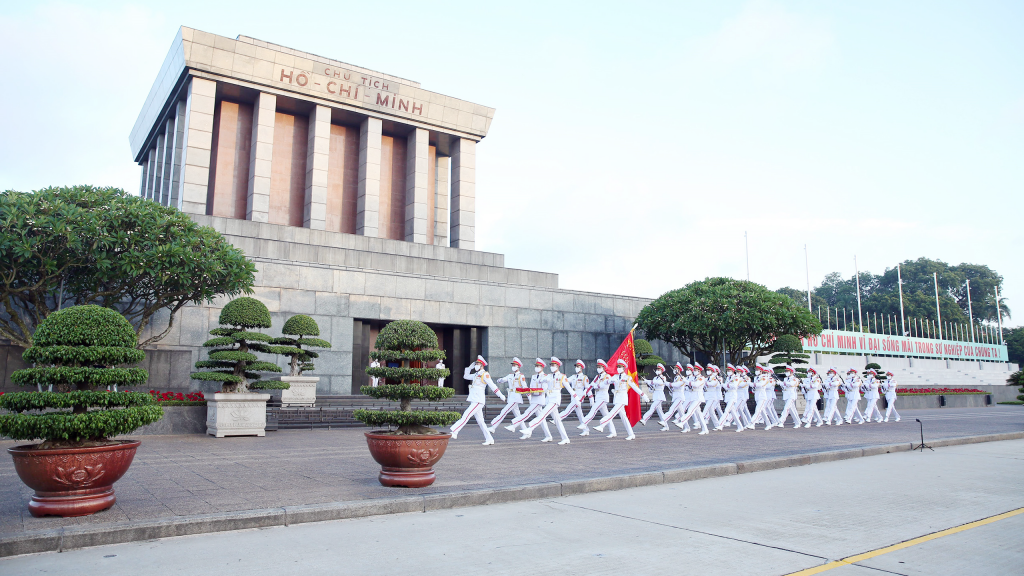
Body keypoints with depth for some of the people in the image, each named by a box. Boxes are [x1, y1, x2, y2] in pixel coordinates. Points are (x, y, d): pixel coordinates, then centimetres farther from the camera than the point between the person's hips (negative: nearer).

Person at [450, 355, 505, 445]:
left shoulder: (485, 374, -5)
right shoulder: (476, 374, 20)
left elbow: (492, 385, -9)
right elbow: (466, 376, 30)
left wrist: (501, 395, -10)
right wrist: (470, 367, 20)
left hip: (478, 401, -9)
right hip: (474, 401, 9)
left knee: (466, 416, -14)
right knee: (480, 421, 8)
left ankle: (454, 432, -17)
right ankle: (489, 439, 11)